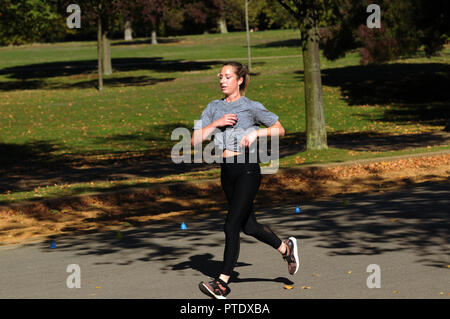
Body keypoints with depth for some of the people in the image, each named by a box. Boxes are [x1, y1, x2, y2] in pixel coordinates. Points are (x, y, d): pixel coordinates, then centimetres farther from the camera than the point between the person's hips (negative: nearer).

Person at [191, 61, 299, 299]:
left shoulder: (251, 107, -1)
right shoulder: (214, 107, 11)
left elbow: (280, 130, 6)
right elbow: (195, 140, 4)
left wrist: (257, 132, -10)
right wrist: (217, 123, -8)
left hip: (247, 170, -6)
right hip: (227, 172, 6)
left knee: (231, 226, -12)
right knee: (249, 226, 15)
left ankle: (222, 283, -10)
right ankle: (286, 248, 40)